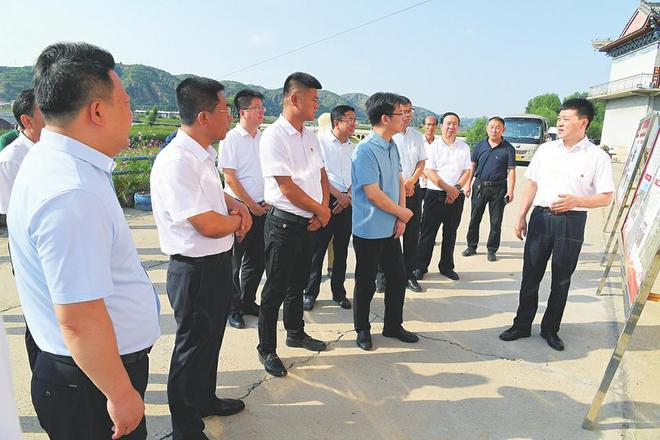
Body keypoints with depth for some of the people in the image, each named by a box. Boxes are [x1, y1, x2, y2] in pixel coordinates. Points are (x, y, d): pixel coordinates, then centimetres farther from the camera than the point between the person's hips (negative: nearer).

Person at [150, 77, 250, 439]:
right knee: (193, 348, 9)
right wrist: (238, 219, -7)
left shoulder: (203, 154, 5)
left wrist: (236, 205, 1)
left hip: (217, 263, 9)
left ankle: (205, 400, 49)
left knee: (211, 339, 26)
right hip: (196, 270, -9)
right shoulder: (177, 161, -25)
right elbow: (209, 225, -27)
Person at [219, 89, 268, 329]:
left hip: (262, 208, 6)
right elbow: (230, 177, -12)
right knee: (235, 260, 4)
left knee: (257, 259, 13)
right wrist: (251, 205, -11)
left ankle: (248, 301, 29)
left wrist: (269, 200, 2)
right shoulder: (231, 139, -8)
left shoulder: (263, 138, 10)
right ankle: (233, 308, 17)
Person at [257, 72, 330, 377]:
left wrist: (323, 209, -3)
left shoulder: (309, 136, 9)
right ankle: (267, 350, 20)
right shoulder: (274, 136, -16)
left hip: (308, 223, 8)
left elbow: (321, 174, 14)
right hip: (283, 223, -8)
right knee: (276, 289, 4)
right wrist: (321, 211, -9)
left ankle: (295, 333, 40)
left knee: (298, 283, 22)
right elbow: (287, 188, -20)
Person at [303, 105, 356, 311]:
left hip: (346, 202, 6)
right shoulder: (321, 141, -5)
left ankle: (339, 292, 24)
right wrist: (338, 195, -11)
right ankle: (310, 293, 14)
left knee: (341, 250, 12)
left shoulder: (351, 147, 12)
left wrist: (348, 196, -3)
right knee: (317, 249, 0)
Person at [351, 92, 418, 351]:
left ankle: (393, 326, 33)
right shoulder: (366, 150, -19)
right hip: (369, 230, -8)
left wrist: (400, 219, 0)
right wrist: (403, 213, -8)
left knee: (398, 276, 15)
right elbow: (373, 193, -21)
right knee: (366, 282, 7)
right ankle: (362, 329, 26)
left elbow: (399, 181, 11)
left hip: (391, 228, 8)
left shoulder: (392, 146, 7)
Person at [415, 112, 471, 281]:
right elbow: (430, 172, -8)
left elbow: (467, 171, 7)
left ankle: (446, 266, 22)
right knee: (428, 232, 1)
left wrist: (457, 188, -9)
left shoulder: (464, 147, 10)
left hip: (456, 196, 3)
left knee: (450, 232, 11)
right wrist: (448, 188, -12)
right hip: (435, 194, -3)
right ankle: (421, 266, 11)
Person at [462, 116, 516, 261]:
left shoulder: (508, 149, -3)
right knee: (474, 218, 9)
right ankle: (471, 246, 23)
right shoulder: (480, 146, 5)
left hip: (498, 188, -2)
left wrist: (510, 191, -14)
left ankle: (492, 250, 17)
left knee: (496, 221, 5)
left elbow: (511, 171, -6)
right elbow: (472, 165, 10)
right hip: (479, 185, 2)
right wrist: (468, 184, 4)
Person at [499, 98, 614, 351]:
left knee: (561, 280, 10)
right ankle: (522, 325, 20)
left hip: (571, 221, -2)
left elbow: (606, 198, -3)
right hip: (540, 217, 3)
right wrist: (521, 216, 6)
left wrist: (575, 201, -19)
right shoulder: (546, 150, 6)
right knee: (530, 275, 7)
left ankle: (550, 329, 26)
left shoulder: (598, 157, -4)